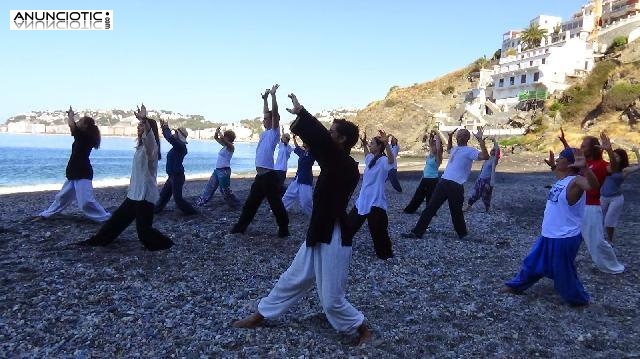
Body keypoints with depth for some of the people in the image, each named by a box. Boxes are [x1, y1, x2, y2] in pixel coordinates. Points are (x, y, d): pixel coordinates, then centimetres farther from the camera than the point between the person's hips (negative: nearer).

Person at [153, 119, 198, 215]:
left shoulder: (181, 146, -18)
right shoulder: (177, 145, 9)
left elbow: (170, 138, -34)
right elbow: (169, 137, 22)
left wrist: (166, 128, -20)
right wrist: (164, 127, 10)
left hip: (177, 176, -9)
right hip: (172, 175, 10)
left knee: (178, 198, -5)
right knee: (163, 194, 17)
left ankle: (191, 211, 5)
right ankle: (156, 209, 28)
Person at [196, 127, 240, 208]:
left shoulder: (231, 147, -13)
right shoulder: (225, 145, 12)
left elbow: (222, 138, -30)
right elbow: (216, 138, 20)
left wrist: (219, 132, -14)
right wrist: (216, 132, 2)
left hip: (224, 171, -9)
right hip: (217, 170, 9)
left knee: (225, 190, -2)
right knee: (209, 187, 13)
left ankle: (236, 204, 11)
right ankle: (200, 203, 21)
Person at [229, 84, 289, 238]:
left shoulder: (274, 132, -6)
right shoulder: (265, 132, 15)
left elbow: (274, 113, -16)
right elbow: (268, 114, 27)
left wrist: (273, 95, -14)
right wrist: (265, 98, 28)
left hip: (269, 176, -8)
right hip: (260, 175, 8)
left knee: (276, 205, 1)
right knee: (250, 203, 14)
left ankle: (284, 230, 13)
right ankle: (240, 228, 22)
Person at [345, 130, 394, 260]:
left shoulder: (383, 160, -16)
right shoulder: (371, 158, 11)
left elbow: (391, 160, -42)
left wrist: (387, 144, -55)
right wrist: (364, 144, 28)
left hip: (375, 202, -9)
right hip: (362, 200, 9)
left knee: (378, 230, -3)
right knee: (350, 223, 20)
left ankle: (385, 253, 14)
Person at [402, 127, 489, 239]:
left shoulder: (469, 151, -4)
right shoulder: (455, 149, 20)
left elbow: (485, 156, -21)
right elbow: (448, 149, 46)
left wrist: (480, 140, -22)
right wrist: (450, 137, 33)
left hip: (456, 186, -7)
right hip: (443, 182, 7)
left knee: (456, 212, 4)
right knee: (430, 208, 4)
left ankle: (462, 233, 27)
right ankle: (417, 232, 5)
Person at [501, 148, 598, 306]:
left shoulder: (575, 181, -21)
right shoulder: (561, 179, 6)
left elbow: (593, 185, -44)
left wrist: (584, 167, -58)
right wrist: (552, 164, 23)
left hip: (565, 239, -9)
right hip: (548, 236, 9)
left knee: (563, 272, 8)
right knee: (532, 263, 22)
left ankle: (579, 299, 30)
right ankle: (516, 286, 37)